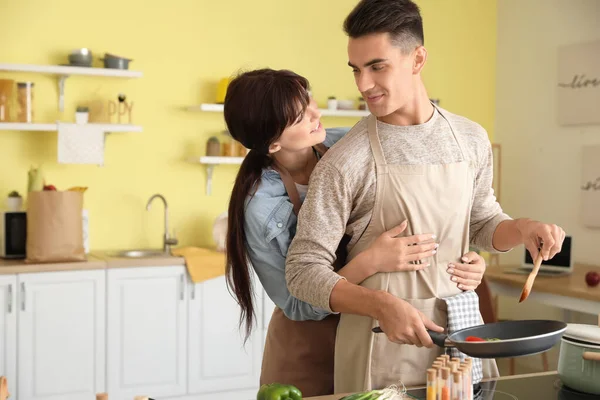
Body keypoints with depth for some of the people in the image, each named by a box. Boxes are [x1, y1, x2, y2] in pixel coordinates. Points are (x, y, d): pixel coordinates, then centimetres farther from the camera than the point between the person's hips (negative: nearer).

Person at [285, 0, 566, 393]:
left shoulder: (471, 139, 1)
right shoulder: (344, 162, -15)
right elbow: (305, 269, -12)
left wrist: (521, 228, -4)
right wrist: (382, 305, -25)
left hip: (464, 329, 5)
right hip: (383, 342, -4)